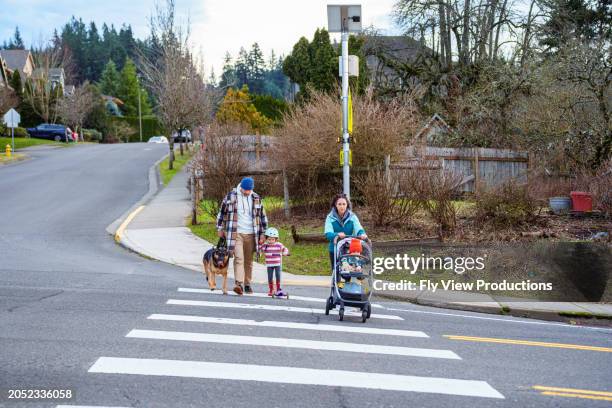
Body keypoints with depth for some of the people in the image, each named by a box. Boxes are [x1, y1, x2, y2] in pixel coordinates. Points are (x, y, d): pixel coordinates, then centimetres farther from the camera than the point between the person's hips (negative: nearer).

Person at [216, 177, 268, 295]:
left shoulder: (256, 198, 6)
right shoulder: (231, 196, -1)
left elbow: (262, 216, 13)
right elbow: (222, 212, 10)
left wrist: (262, 234, 11)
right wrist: (220, 229, 11)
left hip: (251, 234, 3)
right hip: (236, 233, -3)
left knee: (248, 261, 8)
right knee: (238, 258, -16)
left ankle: (247, 284, 19)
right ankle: (238, 283, -24)